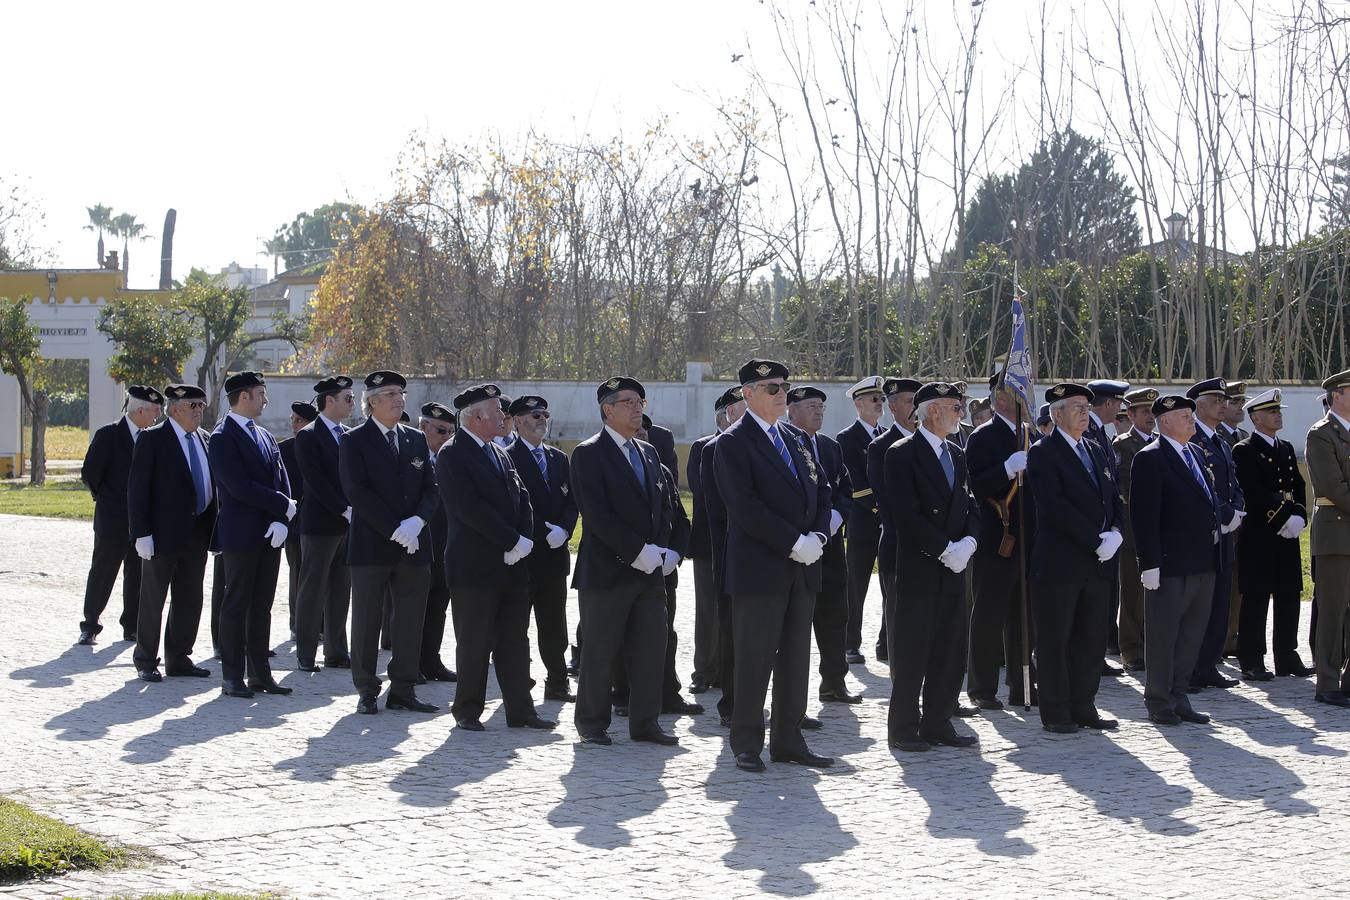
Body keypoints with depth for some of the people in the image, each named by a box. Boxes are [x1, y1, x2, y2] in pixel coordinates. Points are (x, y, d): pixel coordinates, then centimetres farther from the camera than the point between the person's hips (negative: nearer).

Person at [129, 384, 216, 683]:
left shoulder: (205, 439, 10)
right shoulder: (152, 439, -8)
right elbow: (137, 488, -11)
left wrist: (212, 527, 8)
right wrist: (142, 534, -17)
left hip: (197, 533, 6)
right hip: (163, 533, -6)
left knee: (189, 600, 11)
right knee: (152, 599, 3)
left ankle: (179, 658, 20)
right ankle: (146, 661, 11)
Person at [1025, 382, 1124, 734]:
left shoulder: (1097, 451, 16)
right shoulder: (1043, 454, -8)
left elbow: (1113, 499, 16)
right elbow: (1055, 507, -17)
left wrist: (1114, 532, -5)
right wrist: (1096, 541, -18)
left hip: (1098, 562, 7)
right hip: (1059, 563, -7)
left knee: (1092, 639, 9)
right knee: (1055, 639, 0)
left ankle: (1083, 707, 18)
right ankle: (1056, 713, 7)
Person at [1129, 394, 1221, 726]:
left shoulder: (1195, 453, 15)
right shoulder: (1150, 458, -10)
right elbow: (1143, 516, -15)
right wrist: (1150, 563, -19)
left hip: (1203, 563, 8)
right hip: (1170, 564, -8)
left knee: (1192, 635, 12)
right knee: (1163, 635, 1)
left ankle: (1178, 696, 21)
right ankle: (1158, 702, 10)